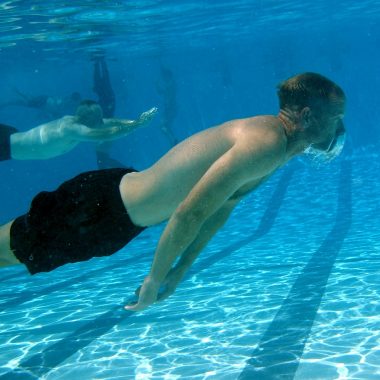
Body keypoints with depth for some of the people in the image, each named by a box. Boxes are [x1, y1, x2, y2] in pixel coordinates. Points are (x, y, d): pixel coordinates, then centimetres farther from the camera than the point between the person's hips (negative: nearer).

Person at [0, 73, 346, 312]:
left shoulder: (273, 139, 4)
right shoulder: (267, 142, -28)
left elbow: (220, 207, 14)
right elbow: (189, 213, -30)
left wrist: (180, 270, 17)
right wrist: (154, 280, -17)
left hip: (120, 194, 9)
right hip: (100, 208, -9)